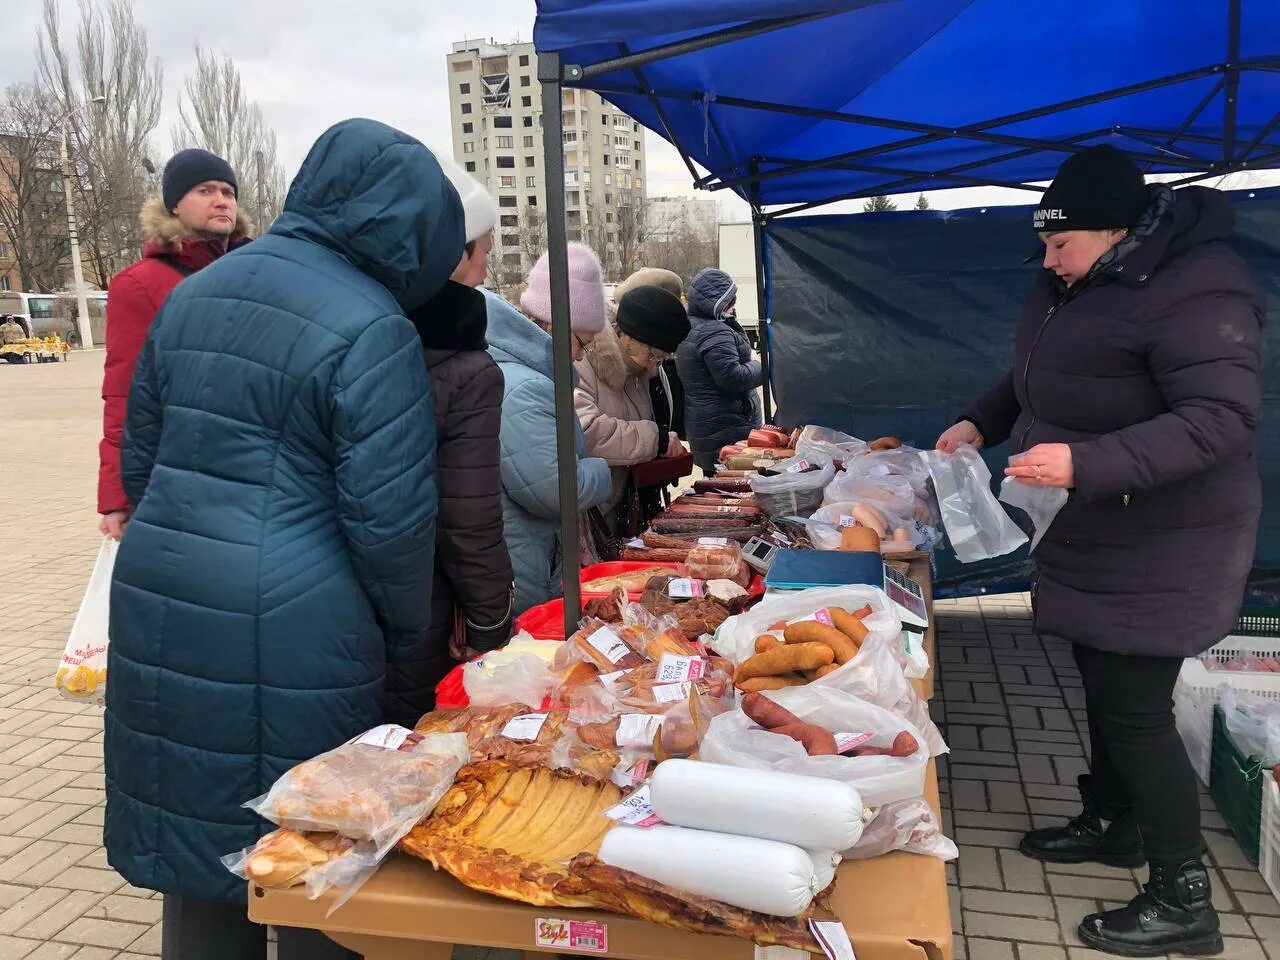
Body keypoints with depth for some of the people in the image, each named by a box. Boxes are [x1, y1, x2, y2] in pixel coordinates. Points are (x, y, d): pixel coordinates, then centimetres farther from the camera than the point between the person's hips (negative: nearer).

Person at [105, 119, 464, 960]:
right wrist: (405, 633, 0)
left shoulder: (195, 292, 10)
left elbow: (141, 458, 16)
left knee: (194, 840, 20)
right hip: (289, 625, -7)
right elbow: (389, 517, -16)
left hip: (157, 603, 7)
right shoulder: (372, 328, -13)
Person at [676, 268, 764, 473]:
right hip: (727, 431, -10)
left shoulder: (689, 328, 13)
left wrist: (749, 361, 10)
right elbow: (732, 377, -25)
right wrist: (760, 366, -10)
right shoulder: (715, 333, -20)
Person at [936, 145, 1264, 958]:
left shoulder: (1196, 289, -23)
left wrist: (1086, 462, -38)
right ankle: (1111, 823, 40)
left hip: (1160, 547, -9)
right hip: (1093, 535, 9)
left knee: (1135, 705, -5)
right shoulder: (1076, 283, 7)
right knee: (1104, 685, 20)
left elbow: (1221, 420, -29)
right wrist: (981, 423, 4)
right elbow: (1039, 374, 20)